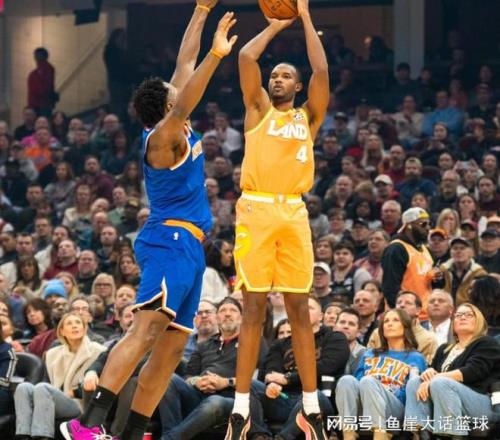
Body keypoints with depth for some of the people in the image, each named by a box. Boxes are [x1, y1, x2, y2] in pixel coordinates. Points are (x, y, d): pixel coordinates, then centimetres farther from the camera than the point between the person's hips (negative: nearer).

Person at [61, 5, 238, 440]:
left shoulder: (178, 130, 16)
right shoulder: (162, 136, -9)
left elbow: (184, 63, 24)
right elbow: (182, 107, -31)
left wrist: (203, 9, 26)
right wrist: (216, 56, -42)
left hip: (188, 246, 10)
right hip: (171, 241, -10)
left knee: (172, 348, 5)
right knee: (147, 329, -23)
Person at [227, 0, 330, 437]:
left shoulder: (309, 117, 17)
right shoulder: (259, 109, 13)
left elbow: (321, 70, 4)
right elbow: (246, 57, 1)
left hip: (294, 212, 2)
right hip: (256, 208, -2)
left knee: (299, 309, 3)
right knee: (254, 309, -4)